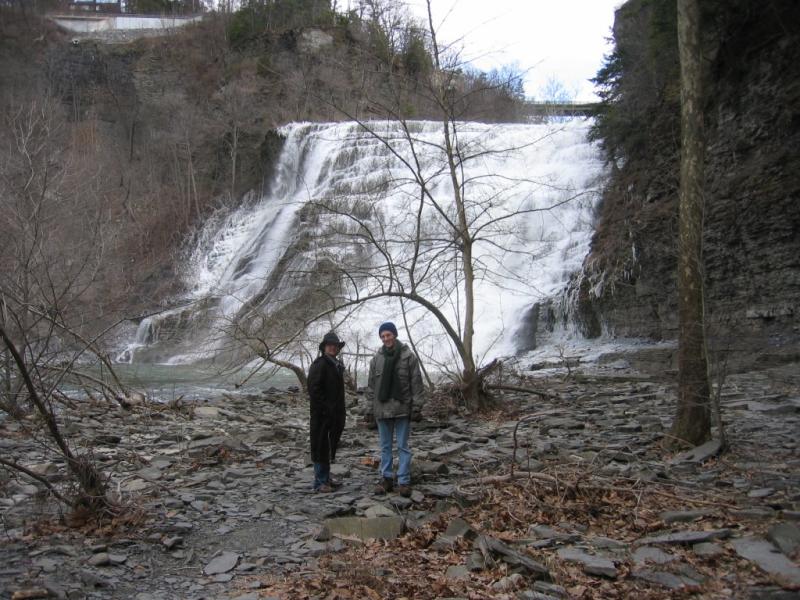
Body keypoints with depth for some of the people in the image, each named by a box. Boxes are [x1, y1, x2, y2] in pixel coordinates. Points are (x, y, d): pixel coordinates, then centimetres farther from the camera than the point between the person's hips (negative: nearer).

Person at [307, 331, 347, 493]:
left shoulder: (337, 365, 16)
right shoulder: (319, 365, -12)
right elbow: (314, 390, -19)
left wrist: (341, 412, 15)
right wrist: (325, 409, -21)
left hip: (334, 415, 9)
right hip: (322, 415, -9)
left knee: (329, 447, 16)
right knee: (320, 447, -1)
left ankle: (326, 478, 27)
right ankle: (320, 482, 6)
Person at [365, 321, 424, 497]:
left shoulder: (408, 356, -4)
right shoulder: (376, 358, 6)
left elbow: (416, 382, -4)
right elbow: (371, 384, 11)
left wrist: (416, 404, -8)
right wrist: (371, 403, 7)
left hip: (402, 408, -3)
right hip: (382, 408, 3)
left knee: (403, 446, 3)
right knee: (385, 446, 12)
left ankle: (404, 481, 8)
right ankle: (386, 479, 20)